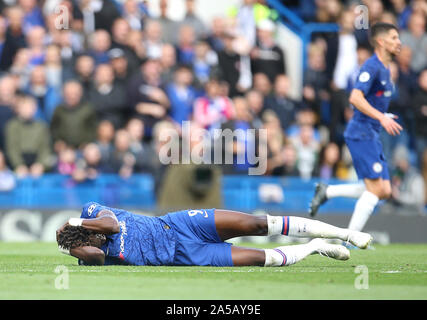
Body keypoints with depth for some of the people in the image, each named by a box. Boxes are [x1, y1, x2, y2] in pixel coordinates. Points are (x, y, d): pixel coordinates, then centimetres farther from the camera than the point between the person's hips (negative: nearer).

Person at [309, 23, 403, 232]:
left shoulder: (385, 69, 17)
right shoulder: (372, 66, -13)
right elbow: (355, 98, -24)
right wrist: (381, 117, -29)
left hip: (372, 135, 9)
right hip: (361, 134, -9)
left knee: (384, 191, 3)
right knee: (375, 189, -13)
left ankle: (327, 192, 11)